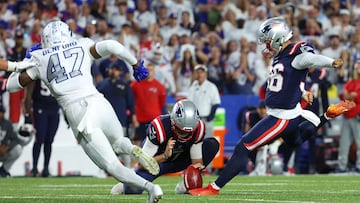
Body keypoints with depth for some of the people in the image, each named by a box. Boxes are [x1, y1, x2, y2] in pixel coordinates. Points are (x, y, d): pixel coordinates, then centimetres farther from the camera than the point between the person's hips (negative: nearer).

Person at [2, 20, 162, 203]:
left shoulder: (39, 59, 14)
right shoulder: (83, 47, 15)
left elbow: (11, 85, 23)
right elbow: (112, 46, -4)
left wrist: (22, 65, 40)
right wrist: (136, 65, 9)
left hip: (75, 113, -2)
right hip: (98, 103, 2)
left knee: (112, 166, 2)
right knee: (118, 143, 30)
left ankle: (150, 187, -23)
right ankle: (132, 149, -7)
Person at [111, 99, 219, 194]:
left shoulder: (198, 128, -23)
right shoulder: (158, 127, -35)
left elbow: (197, 160, -16)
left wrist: (197, 166, -40)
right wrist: (165, 156, -45)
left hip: (179, 161, 4)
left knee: (212, 144, -17)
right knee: (132, 190, -29)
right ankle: (127, 184, 11)